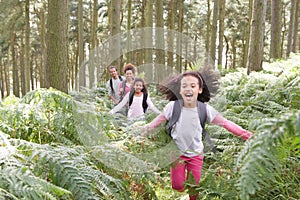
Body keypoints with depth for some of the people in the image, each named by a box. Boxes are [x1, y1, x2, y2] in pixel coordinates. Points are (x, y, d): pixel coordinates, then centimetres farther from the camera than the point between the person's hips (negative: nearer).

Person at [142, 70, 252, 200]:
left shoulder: (205, 109, -17)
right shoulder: (173, 106, -19)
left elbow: (225, 123, -13)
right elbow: (160, 119, 0)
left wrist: (246, 135, -16)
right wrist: (149, 127, -13)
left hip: (196, 154, 1)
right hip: (177, 153, 0)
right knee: (177, 186, 6)